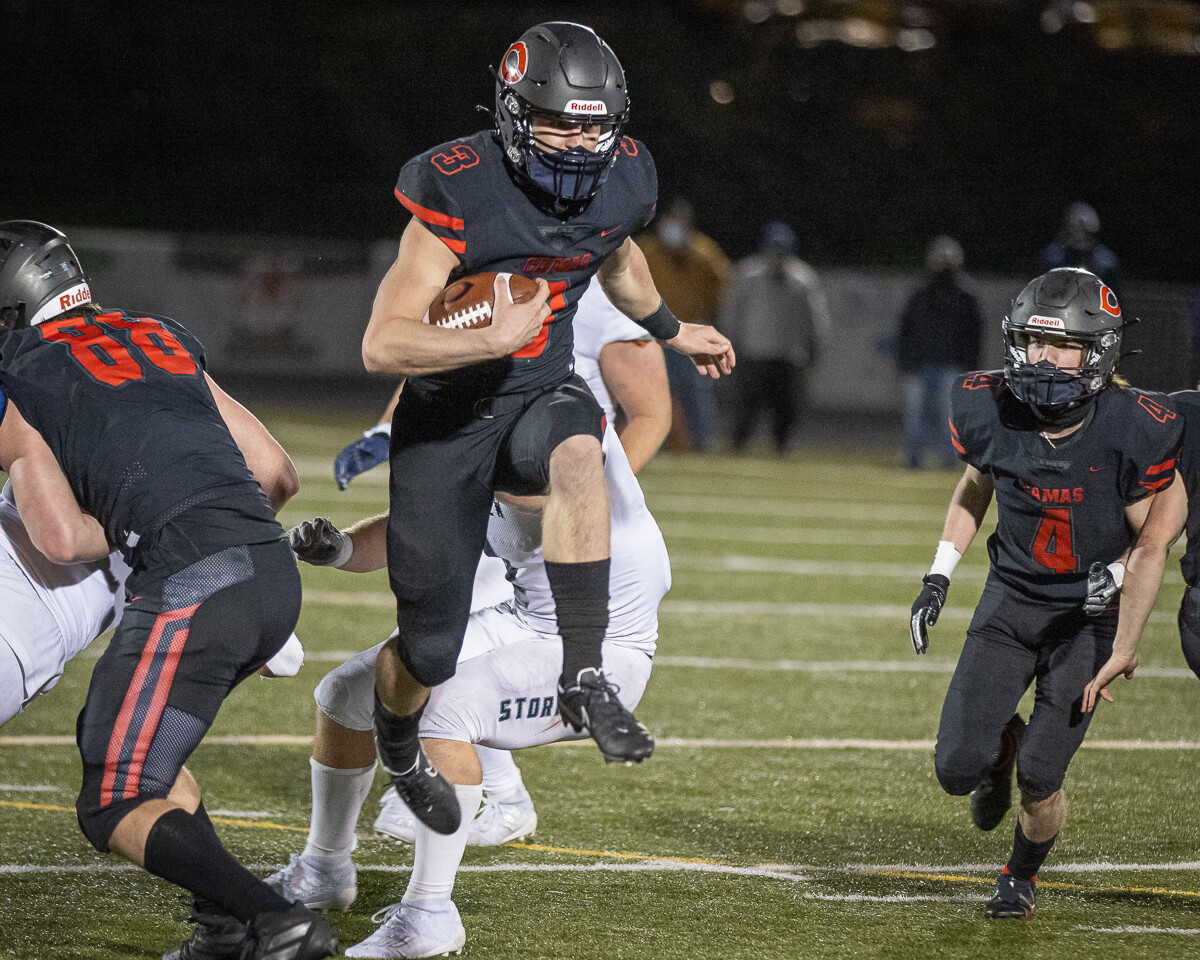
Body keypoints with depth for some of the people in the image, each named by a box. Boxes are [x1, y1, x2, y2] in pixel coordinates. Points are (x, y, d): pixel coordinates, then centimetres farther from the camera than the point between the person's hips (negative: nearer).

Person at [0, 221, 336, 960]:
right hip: (277, 572, 7)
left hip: (191, 585, -7)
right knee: (113, 733, 26)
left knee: (117, 809, 3)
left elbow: (62, 539, -3)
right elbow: (280, 473, 24)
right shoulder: (163, 341, 25)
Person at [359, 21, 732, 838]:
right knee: (432, 647, 3)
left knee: (576, 455, -37)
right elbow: (382, 345, -27)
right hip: (446, 417, -3)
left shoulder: (623, 179, -8)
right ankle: (397, 739, 40)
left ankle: (584, 678, -33)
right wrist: (497, 338, -39)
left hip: (541, 394, 3)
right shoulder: (461, 194, -25)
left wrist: (673, 330, 33)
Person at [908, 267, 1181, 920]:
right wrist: (939, 577, 4)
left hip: (1090, 613, -3)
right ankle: (1001, 745, 32)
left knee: (1040, 777, -9)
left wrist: (1121, 574, -30)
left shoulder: (1133, 431, -22)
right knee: (957, 770, -7)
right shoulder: (991, 411, -13)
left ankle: (1023, 873, 25)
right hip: (1011, 597, 3)